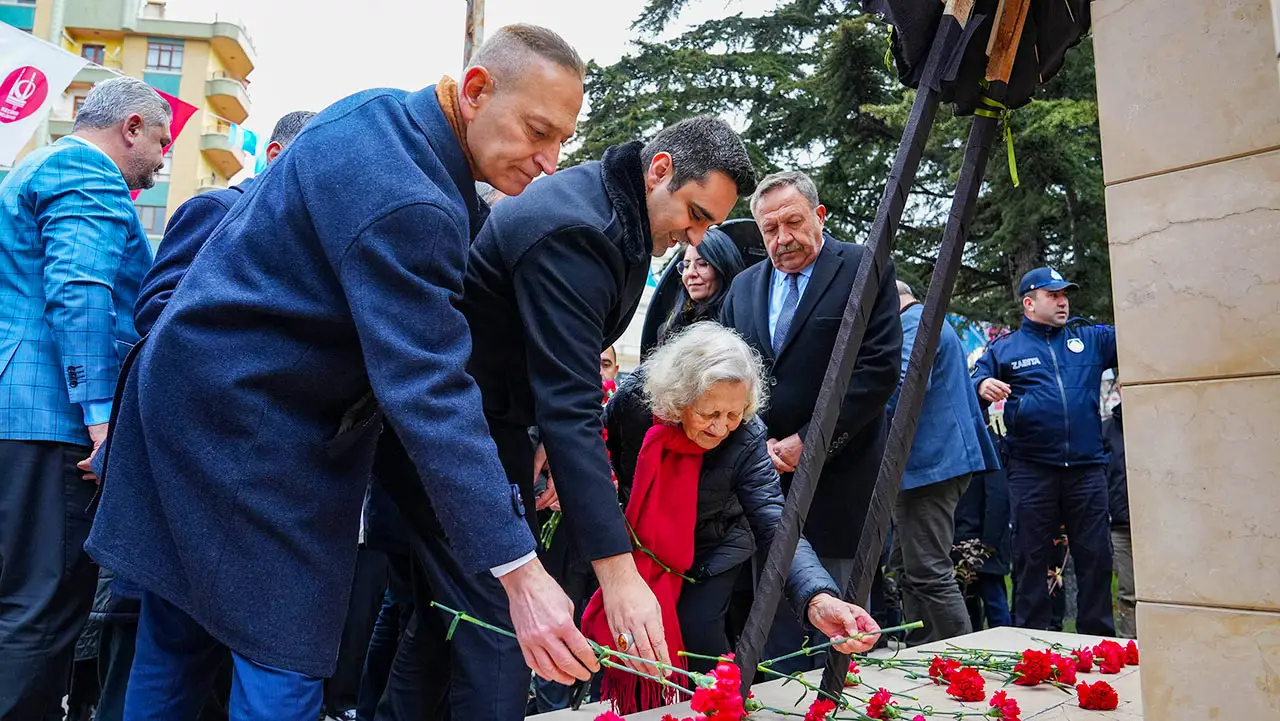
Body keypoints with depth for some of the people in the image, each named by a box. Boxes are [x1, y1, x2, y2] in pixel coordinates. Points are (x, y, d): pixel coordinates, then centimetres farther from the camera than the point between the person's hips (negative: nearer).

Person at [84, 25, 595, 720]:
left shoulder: (380, 110, 4)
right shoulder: (404, 201, -27)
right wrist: (520, 574, -32)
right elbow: (429, 392, -32)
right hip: (246, 426, -10)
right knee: (282, 661, -3)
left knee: (175, 642, 18)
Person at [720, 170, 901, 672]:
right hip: (762, 475, 5)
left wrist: (808, 442, -13)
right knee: (775, 615, 11)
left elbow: (879, 369, -11)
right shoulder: (744, 287, 14)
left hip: (835, 477, -4)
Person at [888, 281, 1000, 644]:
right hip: (939, 460, 11)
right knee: (907, 568, 16)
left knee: (928, 574, -9)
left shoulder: (913, 324, -10)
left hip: (929, 463, -11)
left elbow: (905, 386, -27)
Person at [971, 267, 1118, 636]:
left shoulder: (1091, 338, 14)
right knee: (1031, 558, 4)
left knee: (1095, 556, 8)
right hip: (1032, 470, -2)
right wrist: (984, 386, -22)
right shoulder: (1005, 348, 8)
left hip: (1086, 467, 2)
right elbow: (974, 380, 0)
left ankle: (1098, 638, 21)